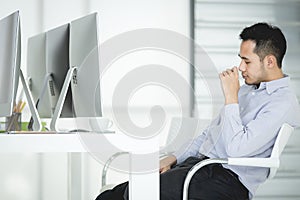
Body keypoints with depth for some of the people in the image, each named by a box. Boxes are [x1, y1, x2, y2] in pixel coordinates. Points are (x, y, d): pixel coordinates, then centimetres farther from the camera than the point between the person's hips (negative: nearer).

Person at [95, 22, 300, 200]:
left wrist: (231, 97, -14)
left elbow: (236, 148, -20)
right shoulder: (246, 89, 22)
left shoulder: (283, 103, -9)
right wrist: (173, 159, 12)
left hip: (229, 181, -9)